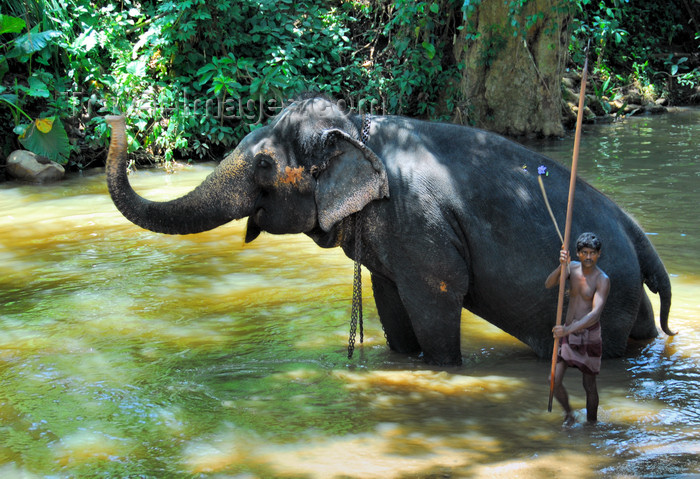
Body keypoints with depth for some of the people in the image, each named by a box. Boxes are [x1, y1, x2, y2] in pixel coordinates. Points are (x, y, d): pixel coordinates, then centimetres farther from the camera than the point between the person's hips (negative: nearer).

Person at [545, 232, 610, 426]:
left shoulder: (602, 280, -17)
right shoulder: (572, 267, 0)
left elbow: (596, 313, -27)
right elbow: (549, 284, -16)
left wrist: (568, 329, -38)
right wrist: (561, 266, -36)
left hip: (589, 335, -4)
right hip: (568, 333, 4)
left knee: (589, 385, 7)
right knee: (554, 380, -3)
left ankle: (592, 423, 27)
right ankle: (569, 414, 22)